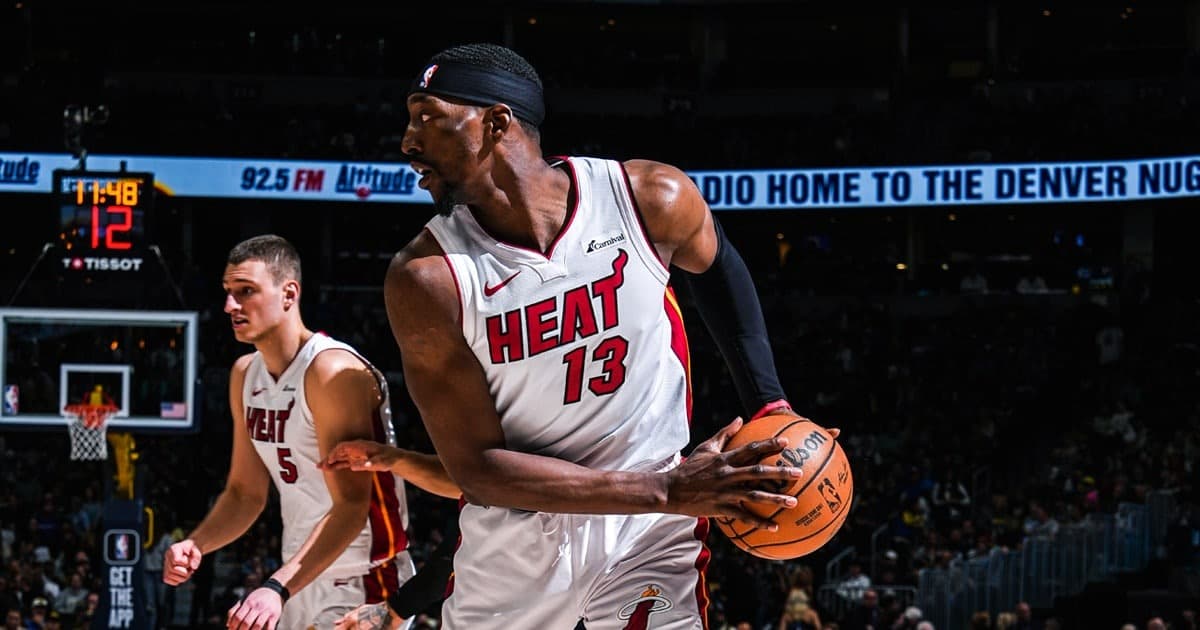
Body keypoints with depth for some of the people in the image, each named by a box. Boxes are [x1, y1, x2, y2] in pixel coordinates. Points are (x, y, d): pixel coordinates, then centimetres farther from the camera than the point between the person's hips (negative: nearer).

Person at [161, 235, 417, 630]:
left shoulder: (333, 371, -20)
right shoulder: (244, 375, 7)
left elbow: (351, 506, -27)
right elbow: (245, 494, 15)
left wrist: (278, 588, -37)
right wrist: (195, 545, -5)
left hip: (362, 583, -8)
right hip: (301, 582, 8)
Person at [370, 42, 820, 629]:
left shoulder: (653, 199, -14)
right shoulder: (425, 277, -17)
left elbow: (716, 266, 12)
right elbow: (479, 468, -18)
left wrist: (767, 403, 5)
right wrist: (665, 491, -25)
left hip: (647, 534, 0)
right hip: (513, 533, 1)